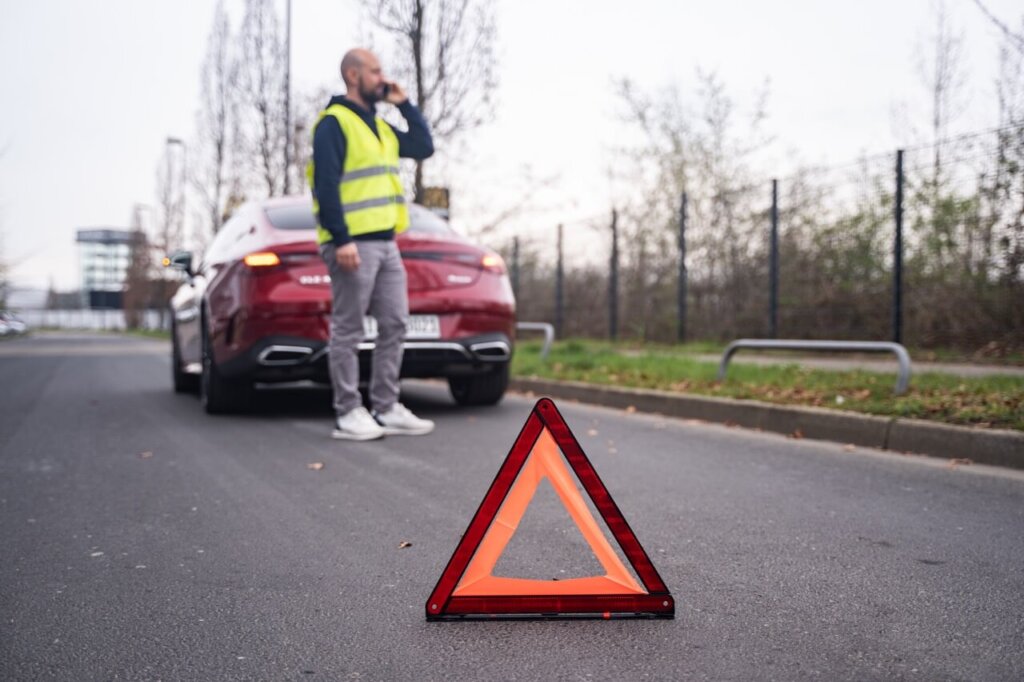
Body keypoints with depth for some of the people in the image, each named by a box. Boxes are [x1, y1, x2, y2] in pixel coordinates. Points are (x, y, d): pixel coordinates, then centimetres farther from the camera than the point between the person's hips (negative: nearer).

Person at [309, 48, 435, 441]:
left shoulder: (380, 126, 20)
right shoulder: (333, 123, -7)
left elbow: (424, 148, 22)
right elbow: (326, 185, -15)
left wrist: (404, 105, 13)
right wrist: (341, 239, -21)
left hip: (386, 242, 9)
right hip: (352, 243, -9)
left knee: (394, 325, 7)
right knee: (348, 331, -3)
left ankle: (386, 409, 14)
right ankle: (348, 414, 3)